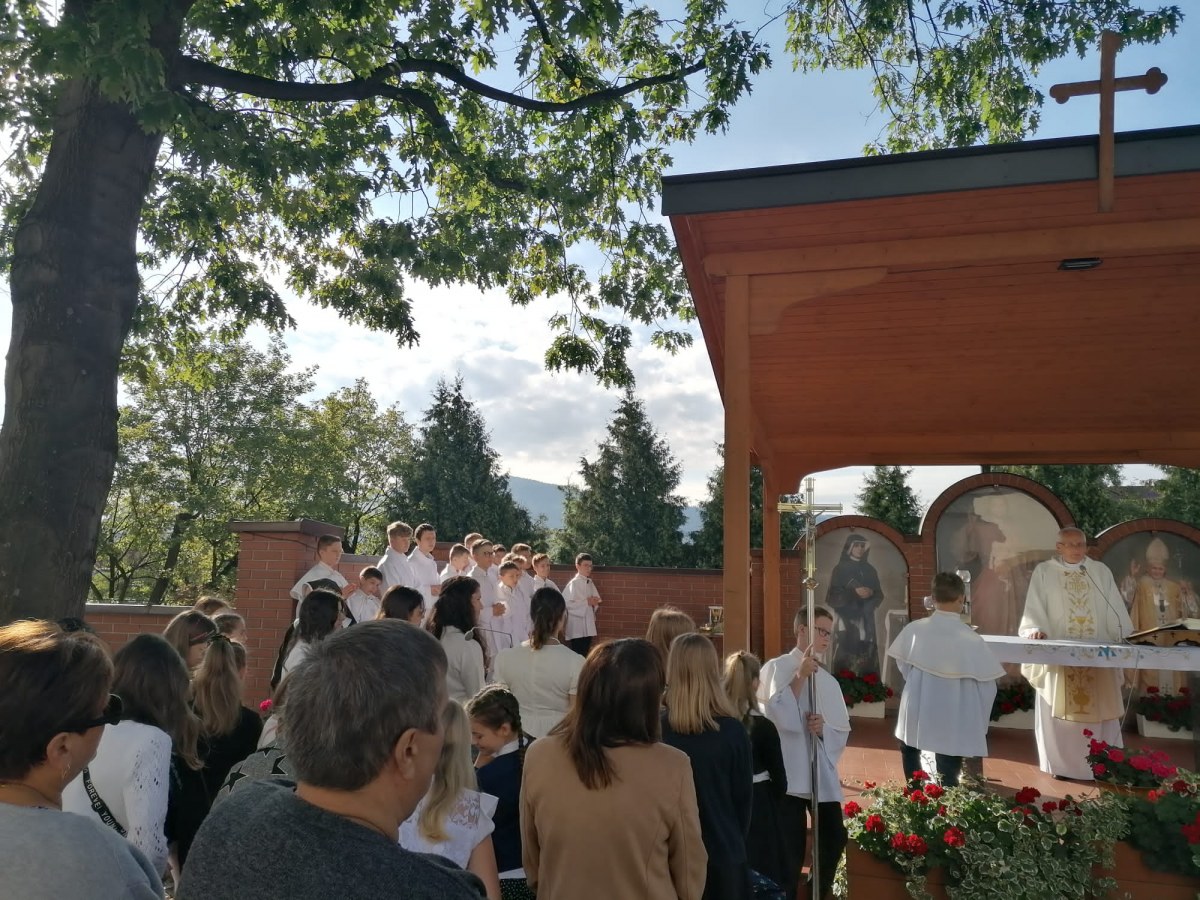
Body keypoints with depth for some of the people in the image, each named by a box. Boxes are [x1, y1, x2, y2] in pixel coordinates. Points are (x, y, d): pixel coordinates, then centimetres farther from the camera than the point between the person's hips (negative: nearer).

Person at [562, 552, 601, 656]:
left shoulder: (590, 583, 11)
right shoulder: (574, 583, -12)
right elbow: (566, 603, -20)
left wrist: (595, 602, -3)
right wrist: (587, 602, -17)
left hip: (588, 627, 7)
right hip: (577, 627, -7)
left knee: (585, 656, 12)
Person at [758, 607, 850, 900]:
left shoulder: (829, 681, 11)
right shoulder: (776, 668, -7)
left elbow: (843, 732, 12)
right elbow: (778, 716, -17)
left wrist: (824, 728, -10)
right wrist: (800, 676, -19)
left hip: (823, 775, 6)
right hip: (788, 775, -6)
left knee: (835, 839, 14)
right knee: (790, 851, 1)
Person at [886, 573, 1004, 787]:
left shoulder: (914, 629, -11)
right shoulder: (971, 639, -18)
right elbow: (987, 686, -11)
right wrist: (979, 723, 5)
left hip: (917, 716, 2)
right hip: (952, 724, -2)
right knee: (947, 780, 11)